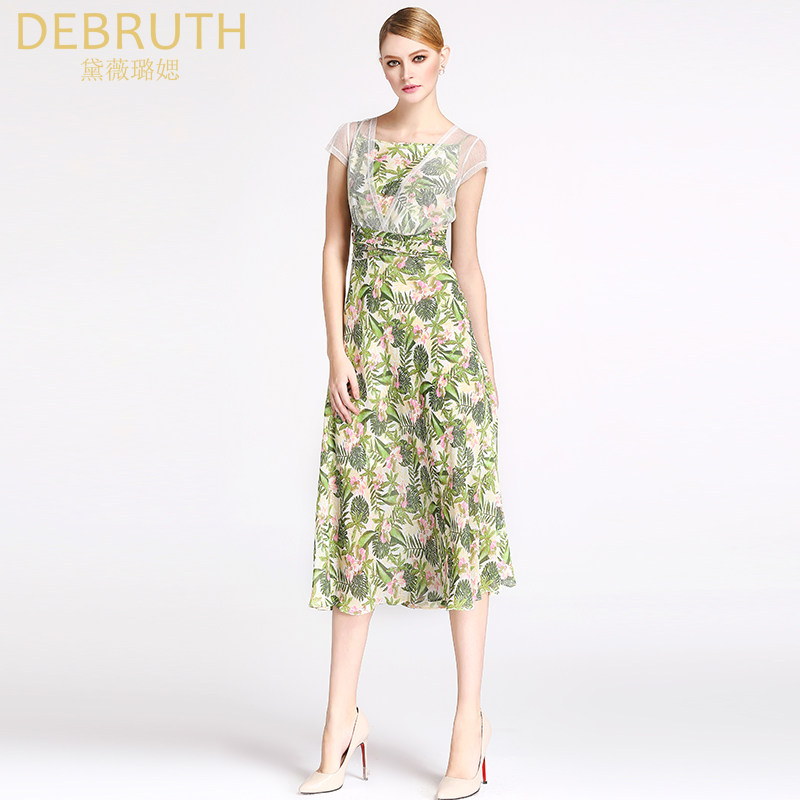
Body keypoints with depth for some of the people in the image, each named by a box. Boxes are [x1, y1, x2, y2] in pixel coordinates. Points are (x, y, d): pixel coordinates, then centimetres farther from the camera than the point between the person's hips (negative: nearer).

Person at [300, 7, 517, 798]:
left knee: (460, 510, -3)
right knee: (360, 518, 1)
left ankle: (469, 717, 5)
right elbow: (333, 249, 4)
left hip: (442, 332, -1)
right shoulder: (350, 139, 8)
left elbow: (467, 261, 8)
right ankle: (342, 717, 9)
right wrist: (337, 352, -6)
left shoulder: (466, 151, 5)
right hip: (368, 338, 1)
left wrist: (487, 363, 4)